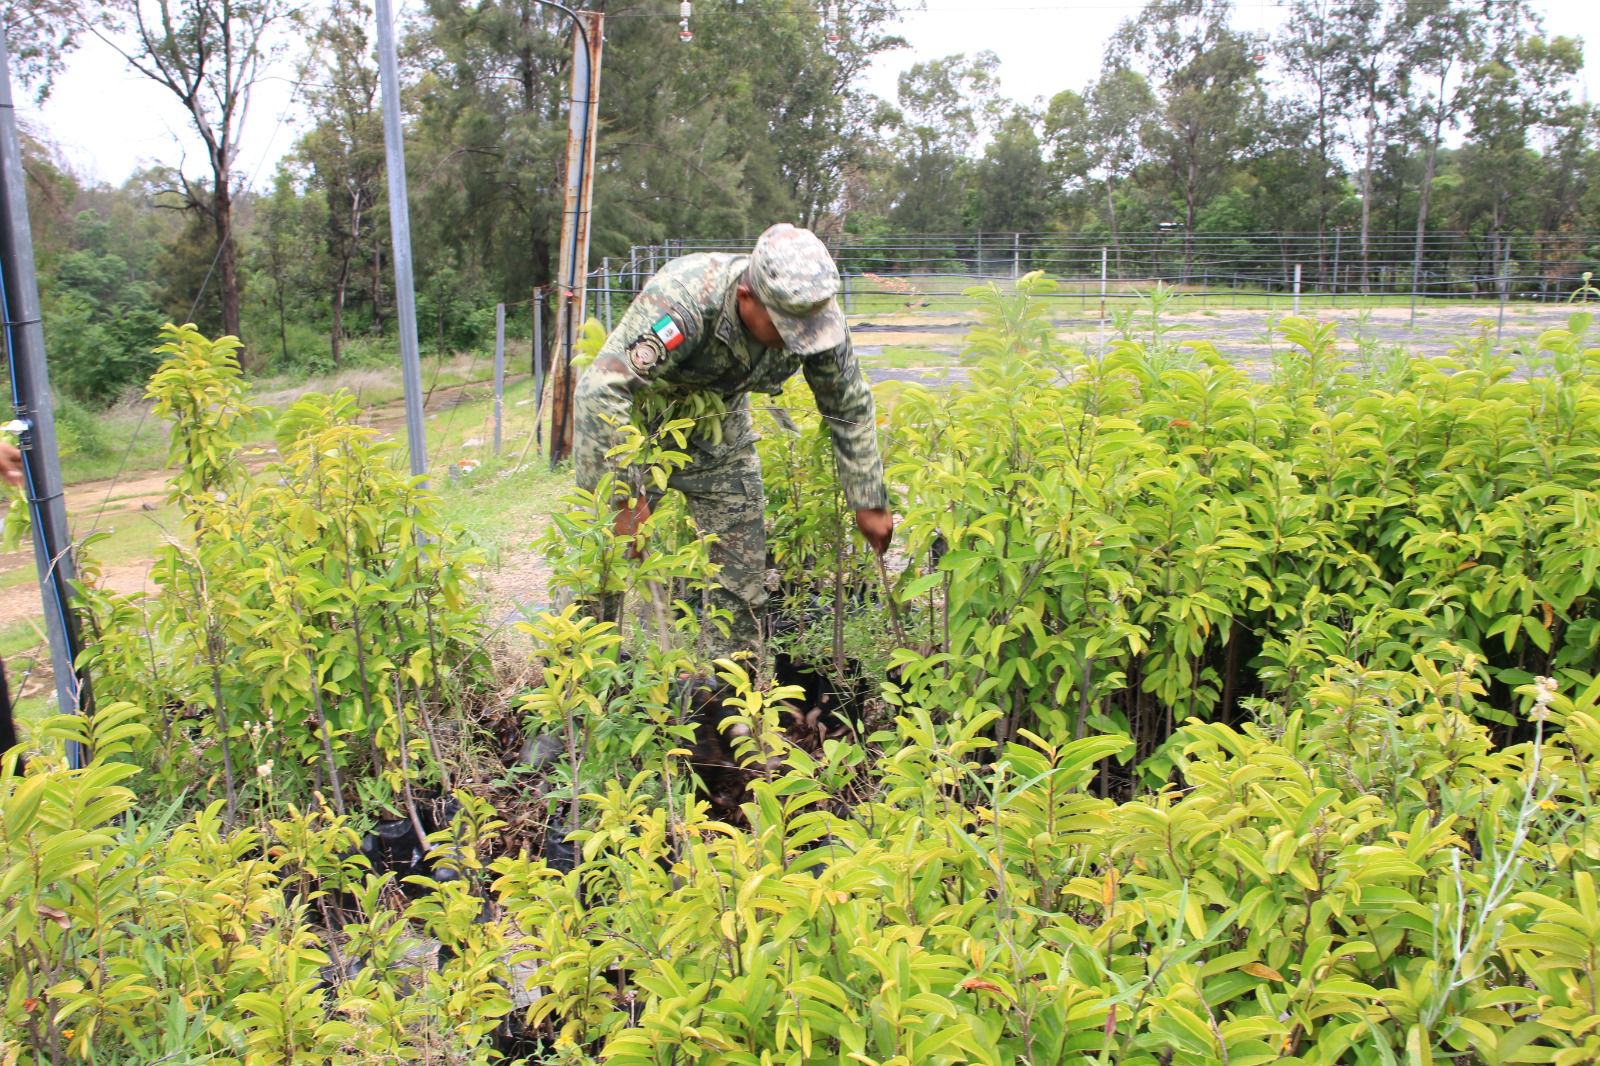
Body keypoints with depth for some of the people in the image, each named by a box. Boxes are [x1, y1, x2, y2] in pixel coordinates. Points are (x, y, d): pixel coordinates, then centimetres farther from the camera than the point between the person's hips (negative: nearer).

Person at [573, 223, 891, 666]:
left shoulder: (816, 315, -22)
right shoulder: (682, 302, -40)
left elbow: (851, 409, -8)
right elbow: (600, 391, -42)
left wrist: (869, 505, -4)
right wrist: (625, 497, -40)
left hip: (720, 431, 5)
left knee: (744, 572, 1)